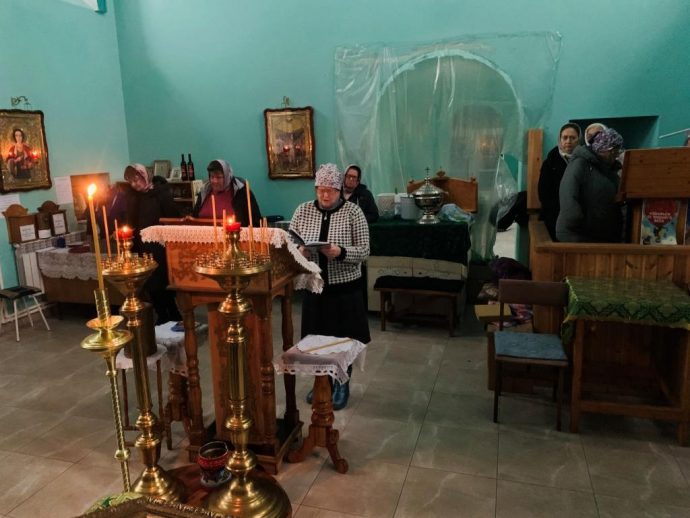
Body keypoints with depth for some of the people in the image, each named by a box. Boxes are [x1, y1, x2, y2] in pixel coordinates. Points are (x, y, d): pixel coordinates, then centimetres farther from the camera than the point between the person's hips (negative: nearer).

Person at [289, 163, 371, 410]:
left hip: (344, 288, -3)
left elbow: (364, 251, -11)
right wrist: (299, 251, -19)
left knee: (343, 339, 9)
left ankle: (341, 386, 28)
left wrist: (340, 253, -28)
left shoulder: (353, 212, -8)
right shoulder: (303, 210, 1)